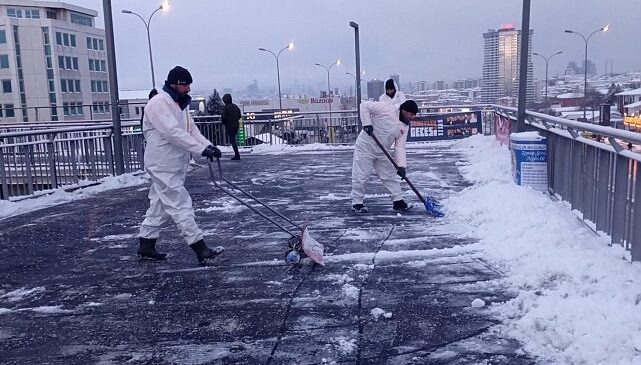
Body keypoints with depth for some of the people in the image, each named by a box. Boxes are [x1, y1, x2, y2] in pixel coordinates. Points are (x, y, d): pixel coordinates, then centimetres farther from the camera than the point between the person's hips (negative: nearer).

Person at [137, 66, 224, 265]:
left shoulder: (180, 105, 16)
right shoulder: (158, 103, -16)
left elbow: (191, 129, 11)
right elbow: (173, 133, -26)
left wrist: (208, 145, -6)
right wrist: (202, 149, -29)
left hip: (175, 165, 10)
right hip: (163, 166, -10)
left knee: (160, 205, 15)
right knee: (181, 205, -9)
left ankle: (146, 246, 26)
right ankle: (201, 251, -8)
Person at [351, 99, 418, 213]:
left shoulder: (404, 127, 2)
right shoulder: (387, 109, -18)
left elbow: (400, 147, -1)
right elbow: (365, 106, -16)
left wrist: (401, 165, -12)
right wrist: (366, 123, -25)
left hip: (382, 152, 7)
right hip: (365, 147, -7)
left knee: (389, 176, 10)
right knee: (360, 176, -4)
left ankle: (398, 201, 21)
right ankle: (356, 203, 9)